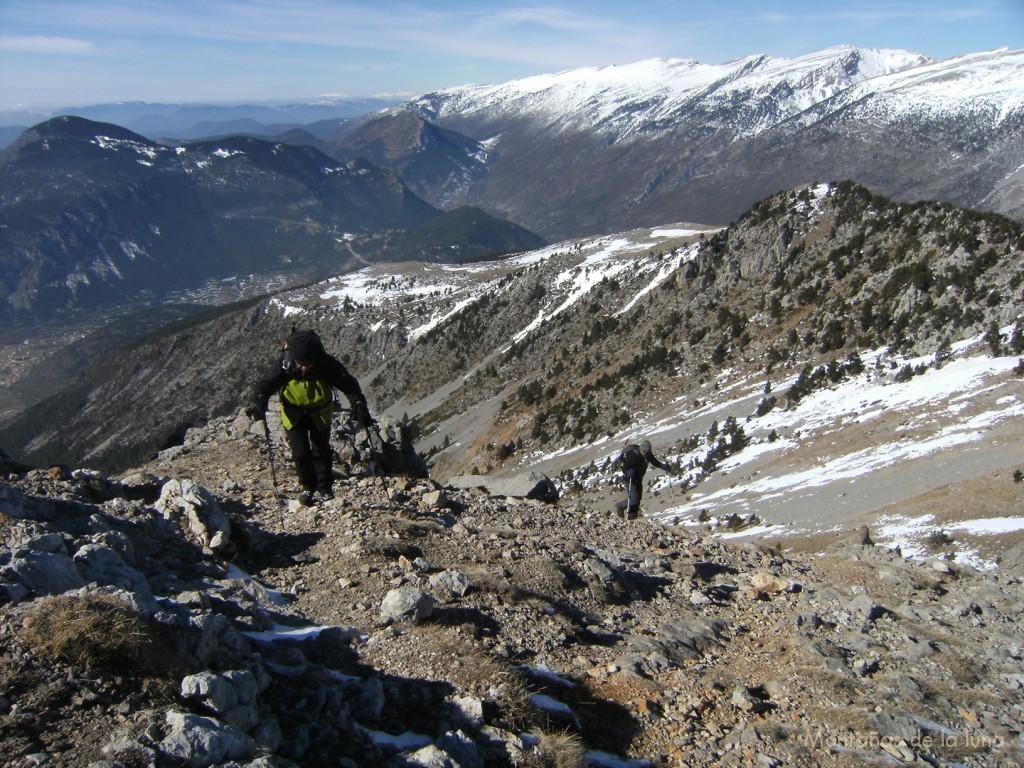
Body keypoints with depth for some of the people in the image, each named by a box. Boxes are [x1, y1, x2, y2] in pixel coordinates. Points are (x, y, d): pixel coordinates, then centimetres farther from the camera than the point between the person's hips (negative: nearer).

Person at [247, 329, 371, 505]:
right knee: (300, 452, -3)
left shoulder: (327, 365, -32)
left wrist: (359, 407, -38)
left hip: (320, 412, 0)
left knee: (321, 450, 7)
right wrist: (260, 404, -38)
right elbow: (266, 385, -20)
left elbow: (349, 386, -25)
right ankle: (308, 487, 19)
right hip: (293, 412, 0)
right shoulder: (285, 365, -30)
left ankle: (325, 489, 22)